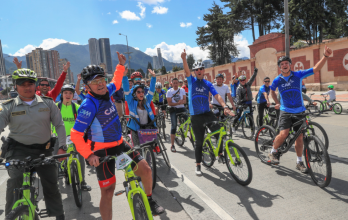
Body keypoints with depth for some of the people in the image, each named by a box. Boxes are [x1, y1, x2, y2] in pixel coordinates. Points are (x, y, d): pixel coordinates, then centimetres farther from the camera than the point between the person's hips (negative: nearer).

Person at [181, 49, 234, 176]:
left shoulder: (208, 84, 8)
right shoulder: (191, 81, 5)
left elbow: (217, 95, -2)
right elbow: (186, 71, -13)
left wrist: (225, 106, -18)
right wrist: (184, 59, -31)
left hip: (207, 113, 2)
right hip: (196, 116, -2)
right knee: (199, 142, 4)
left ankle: (220, 154, 8)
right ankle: (198, 166, 20)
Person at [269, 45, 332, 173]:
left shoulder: (298, 75, -2)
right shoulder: (277, 80, -2)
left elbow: (316, 69, -8)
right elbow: (272, 91, 18)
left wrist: (325, 56, -20)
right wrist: (277, 103, 17)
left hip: (299, 111, 2)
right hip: (286, 111, -1)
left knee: (299, 137, 4)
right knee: (284, 134, -21)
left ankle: (299, 162, 19)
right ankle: (273, 152, 4)